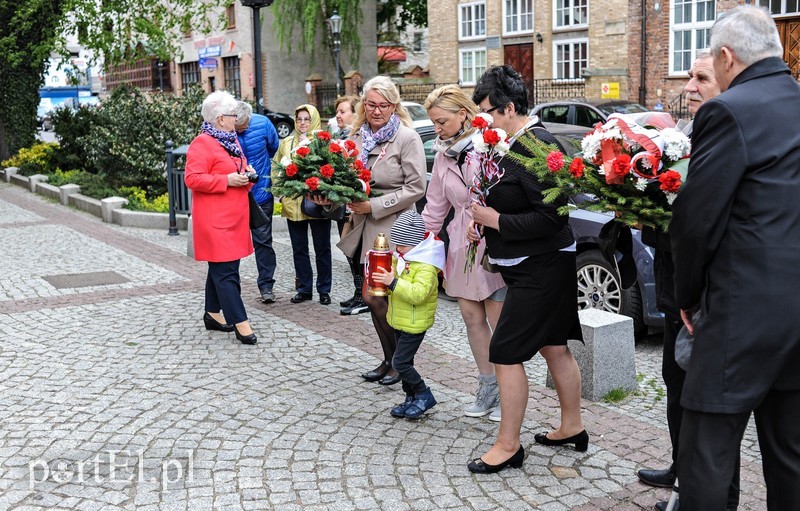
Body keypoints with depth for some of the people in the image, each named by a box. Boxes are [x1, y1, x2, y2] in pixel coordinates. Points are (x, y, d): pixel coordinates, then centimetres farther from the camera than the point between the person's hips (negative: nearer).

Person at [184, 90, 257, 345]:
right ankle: (240, 323, -7)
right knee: (226, 272, -7)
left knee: (220, 269, 17)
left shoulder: (231, 140, 17)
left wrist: (245, 175, 7)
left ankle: (213, 314, 28)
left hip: (234, 218, 9)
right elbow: (192, 179, -20)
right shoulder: (202, 143, -13)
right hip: (216, 221, -9)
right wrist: (227, 180, -20)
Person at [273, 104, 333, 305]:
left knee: (322, 248, 5)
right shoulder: (286, 143, 11)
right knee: (299, 249, 10)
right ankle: (304, 289, 21)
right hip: (293, 203, 4)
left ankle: (324, 289, 15)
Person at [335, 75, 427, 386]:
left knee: (374, 296, -8)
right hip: (364, 228, 7)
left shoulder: (407, 138, -9)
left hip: (391, 229, -7)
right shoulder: (357, 136, 10)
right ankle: (390, 360, 26)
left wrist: (375, 206, -16)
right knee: (379, 297, 12)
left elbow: (416, 187, -13)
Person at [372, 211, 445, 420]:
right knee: (404, 362, 15)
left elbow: (418, 294, -35)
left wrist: (393, 282, -38)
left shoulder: (426, 265, -22)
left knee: (400, 362, -9)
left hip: (415, 323, -9)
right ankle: (411, 398, 27)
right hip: (399, 321, 9)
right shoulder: (401, 259, 7)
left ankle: (424, 395, 6)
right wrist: (382, 279, 4)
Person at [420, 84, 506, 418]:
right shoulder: (444, 153, 10)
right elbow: (436, 203, 17)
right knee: (471, 316, 10)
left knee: (498, 319, -1)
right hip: (463, 244, 7)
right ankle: (488, 387, 23)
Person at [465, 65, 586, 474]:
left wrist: (497, 221, -19)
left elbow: (550, 217, -25)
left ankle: (508, 445, 7)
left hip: (540, 269, -10)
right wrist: (483, 221, 4)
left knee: (505, 353, -5)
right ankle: (572, 428, 33)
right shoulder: (516, 143, 9)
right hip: (537, 266, 10)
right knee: (553, 347, 18)